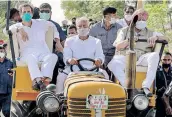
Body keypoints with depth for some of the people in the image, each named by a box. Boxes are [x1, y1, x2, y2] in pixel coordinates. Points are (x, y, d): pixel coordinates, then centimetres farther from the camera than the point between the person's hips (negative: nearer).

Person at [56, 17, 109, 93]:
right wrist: (69, 60, -23)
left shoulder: (96, 42, 16)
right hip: (74, 68, 0)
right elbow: (66, 57, 4)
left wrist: (99, 61, -24)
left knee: (104, 74, -28)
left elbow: (100, 56, 4)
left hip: (91, 68, 1)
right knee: (61, 77, -29)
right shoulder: (69, 41, 14)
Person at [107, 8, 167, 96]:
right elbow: (118, 46, 8)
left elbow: (164, 38, 12)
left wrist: (155, 37, -10)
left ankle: (146, 86, -34)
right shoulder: (124, 31, 19)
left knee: (155, 55, -32)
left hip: (142, 58, 1)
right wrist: (128, 40, -10)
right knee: (113, 64, -33)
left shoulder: (149, 33, 21)